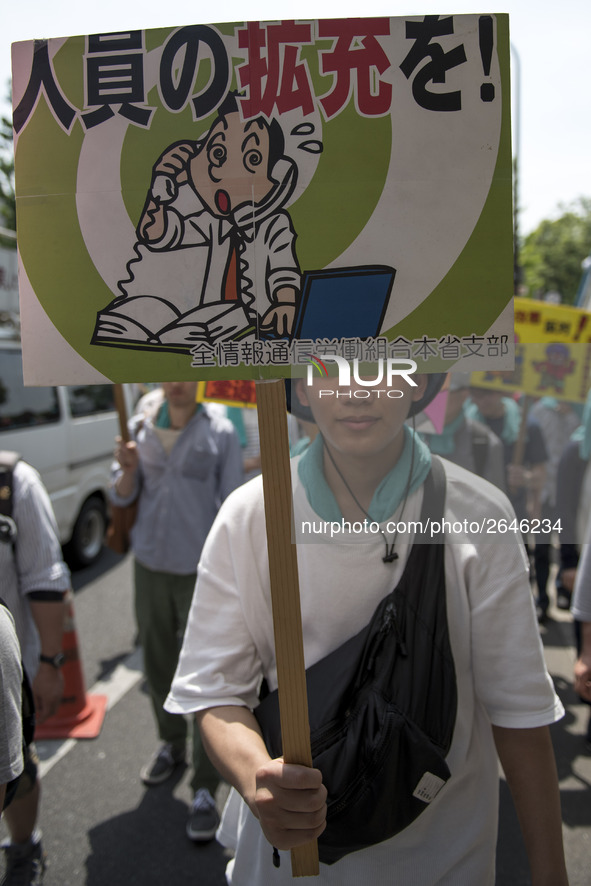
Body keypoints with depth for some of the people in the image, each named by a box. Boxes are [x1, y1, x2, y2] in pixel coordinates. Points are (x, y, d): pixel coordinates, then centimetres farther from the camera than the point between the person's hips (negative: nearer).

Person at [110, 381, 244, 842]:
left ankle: (205, 788, 16)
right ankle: (172, 744, 45)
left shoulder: (219, 432, -9)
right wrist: (127, 470, -17)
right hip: (150, 563, 5)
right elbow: (122, 496, 6)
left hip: (201, 569, -4)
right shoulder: (141, 425, 1)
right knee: (158, 662, 20)